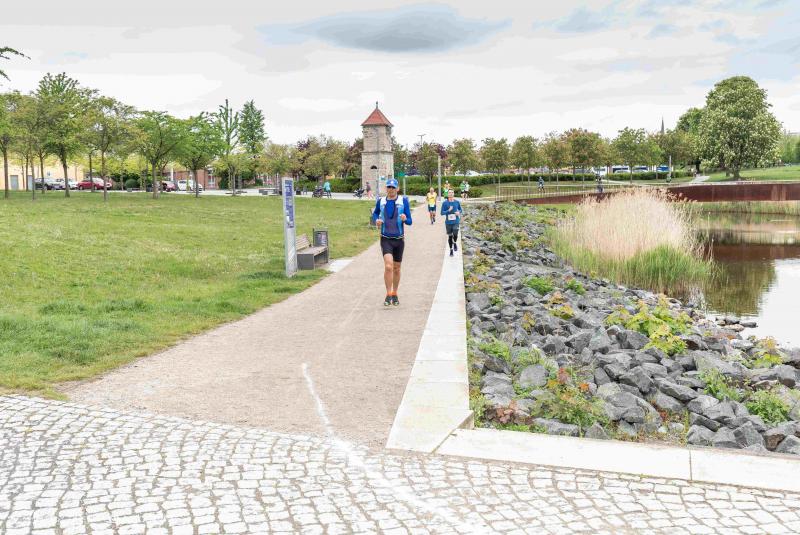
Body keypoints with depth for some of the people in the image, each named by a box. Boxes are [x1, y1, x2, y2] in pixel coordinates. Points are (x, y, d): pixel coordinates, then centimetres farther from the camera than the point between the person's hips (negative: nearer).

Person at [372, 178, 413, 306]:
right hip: (386, 239, -1)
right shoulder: (381, 201, 0)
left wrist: (405, 219, -26)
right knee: (388, 266, -18)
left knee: (396, 269, 12)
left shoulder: (403, 200, -4)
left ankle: (394, 295, 29)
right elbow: (375, 213, 20)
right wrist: (376, 220, -2)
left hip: (399, 239, 1)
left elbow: (409, 221, -3)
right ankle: (388, 295, -9)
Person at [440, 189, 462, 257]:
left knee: (455, 234, -17)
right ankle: (451, 250, 24)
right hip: (448, 222, 0)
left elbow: (460, 209, 15)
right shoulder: (445, 203, -4)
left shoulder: (457, 202, 1)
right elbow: (442, 213, -6)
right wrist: (448, 210, -20)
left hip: (456, 222, 0)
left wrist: (459, 212, -7)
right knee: (450, 236, 6)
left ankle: (455, 243, 17)